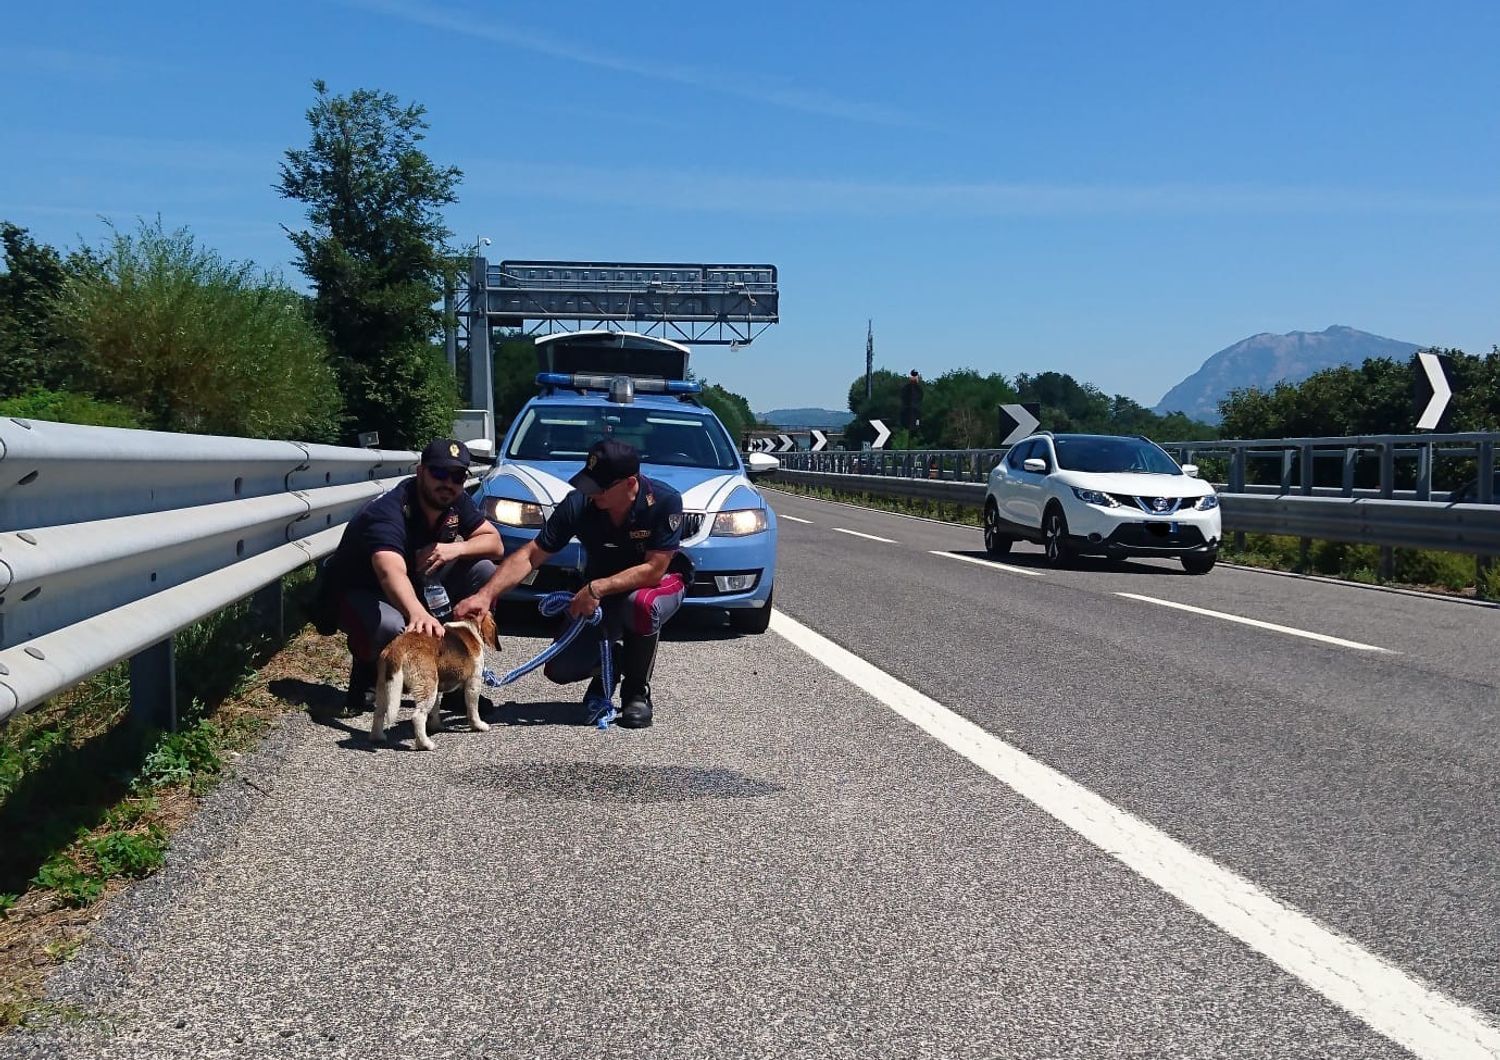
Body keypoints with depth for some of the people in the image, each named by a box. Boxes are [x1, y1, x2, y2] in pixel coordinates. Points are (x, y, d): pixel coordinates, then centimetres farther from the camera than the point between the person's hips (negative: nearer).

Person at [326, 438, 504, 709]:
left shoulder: (456, 502, -11)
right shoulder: (388, 512, -34)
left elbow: (495, 543, -5)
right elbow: (391, 573, -53)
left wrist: (457, 548, -28)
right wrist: (418, 614, -74)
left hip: (416, 585, 7)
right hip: (360, 592, -7)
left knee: (484, 572, -13)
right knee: (391, 629, -41)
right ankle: (366, 674, -3)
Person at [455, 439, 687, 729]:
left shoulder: (665, 501, -28)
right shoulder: (578, 504, -19)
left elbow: (654, 569, -28)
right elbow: (529, 556, -16)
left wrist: (597, 588, -34)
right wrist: (485, 594, -28)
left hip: (660, 583, -3)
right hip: (599, 597, 3)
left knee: (643, 604, -41)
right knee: (561, 670, -17)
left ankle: (637, 691, -14)